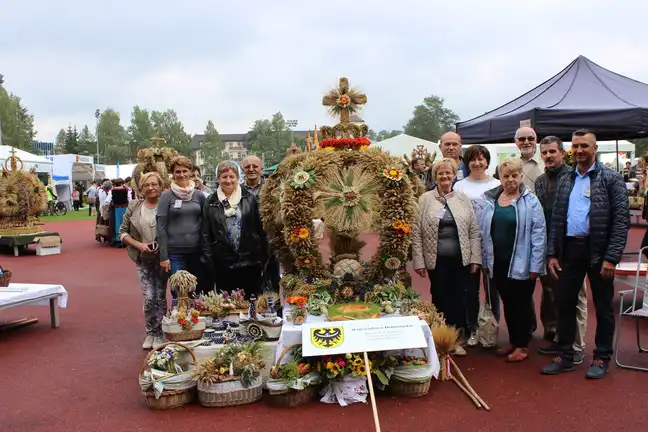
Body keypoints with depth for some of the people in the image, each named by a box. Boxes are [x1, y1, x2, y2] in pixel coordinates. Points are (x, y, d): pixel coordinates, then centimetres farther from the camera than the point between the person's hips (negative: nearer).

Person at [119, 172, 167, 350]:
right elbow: (122, 232, 5)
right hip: (143, 260, 1)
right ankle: (150, 333, 18)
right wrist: (138, 245, -9)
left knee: (160, 297, 5)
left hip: (162, 258, -1)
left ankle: (159, 334, 20)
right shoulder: (133, 207, 1)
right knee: (149, 298, -2)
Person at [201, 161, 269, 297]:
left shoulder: (250, 199, 3)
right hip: (223, 263, 0)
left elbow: (260, 229, 4)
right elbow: (206, 234, 5)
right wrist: (209, 260, -1)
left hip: (250, 261, 0)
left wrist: (263, 257, 2)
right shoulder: (211, 203, 5)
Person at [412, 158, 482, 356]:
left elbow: (474, 231, 7)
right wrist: (419, 261, -6)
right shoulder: (425, 200, -1)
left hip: (461, 259, 2)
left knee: (460, 298, 6)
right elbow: (416, 232, -2)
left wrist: (475, 258, 1)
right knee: (440, 298, 6)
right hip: (436, 260, -2)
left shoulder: (463, 199, 6)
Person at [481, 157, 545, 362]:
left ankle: (522, 346, 20)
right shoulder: (490, 200, 6)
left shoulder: (530, 202, -8)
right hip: (498, 263, 5)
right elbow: (484, 232, 8)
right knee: (508, 303, 16)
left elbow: (538, 235, -10)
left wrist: (535, 265, -13)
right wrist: (485, 260, 6)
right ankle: (512, 341, 31)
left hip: (521, 264, -4)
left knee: (522, 304, 7)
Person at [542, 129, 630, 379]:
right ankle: (565, 356, 21)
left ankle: (602, 358, 21)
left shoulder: (611, 179, -3)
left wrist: (611, 258, -15)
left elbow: (621, 220, -9)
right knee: (565, 304, 9)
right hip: (569, 249, 5)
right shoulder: (565, 181, 11)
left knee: (603, 307, 8)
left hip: (598, 251, -4)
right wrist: (552, 254, 5)